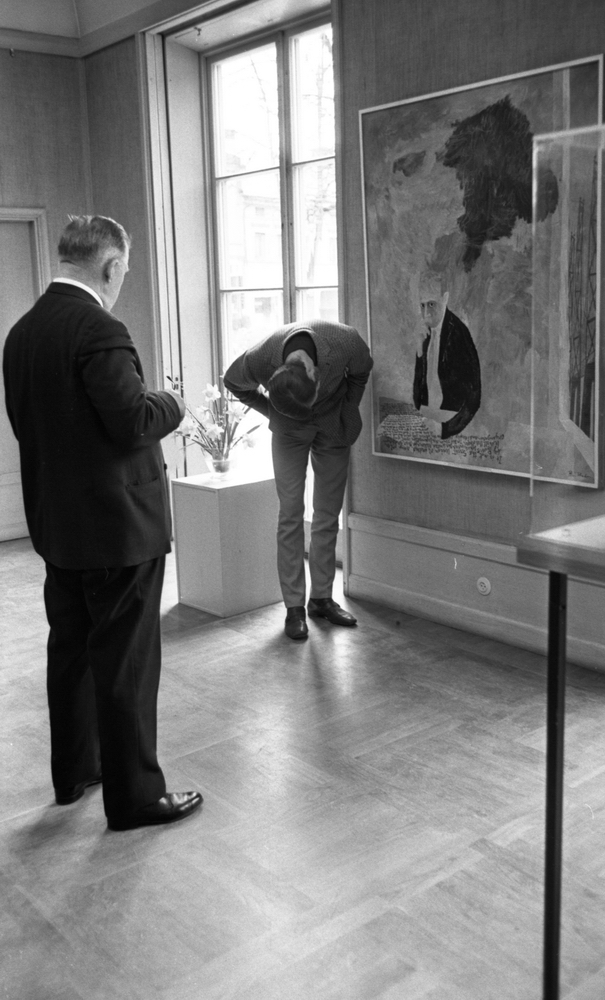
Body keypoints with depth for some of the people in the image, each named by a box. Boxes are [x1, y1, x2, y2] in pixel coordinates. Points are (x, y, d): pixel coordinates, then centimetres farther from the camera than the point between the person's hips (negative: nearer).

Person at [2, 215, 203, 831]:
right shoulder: (98, 329, -20)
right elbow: (134, 422, -24)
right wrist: (171, 404, -3)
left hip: (56, 526, 9)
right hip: (118, 526, -8)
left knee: (71, 649, 20)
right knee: (126, 664, 3)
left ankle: (73, 772, 36)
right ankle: (133, 796, 16)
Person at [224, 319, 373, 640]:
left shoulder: (345, 343, -33)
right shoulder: (260, 360, -32)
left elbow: (361, 373, -6)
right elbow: (232, 382, -6)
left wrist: (348, 411, -4)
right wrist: (271, 411, -7)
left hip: (334, 427, 1)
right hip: (289, 431, -1)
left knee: (328, 514, 3)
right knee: (291, 513, -6)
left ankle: (322, 598, 14)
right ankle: (294, 606, 0)